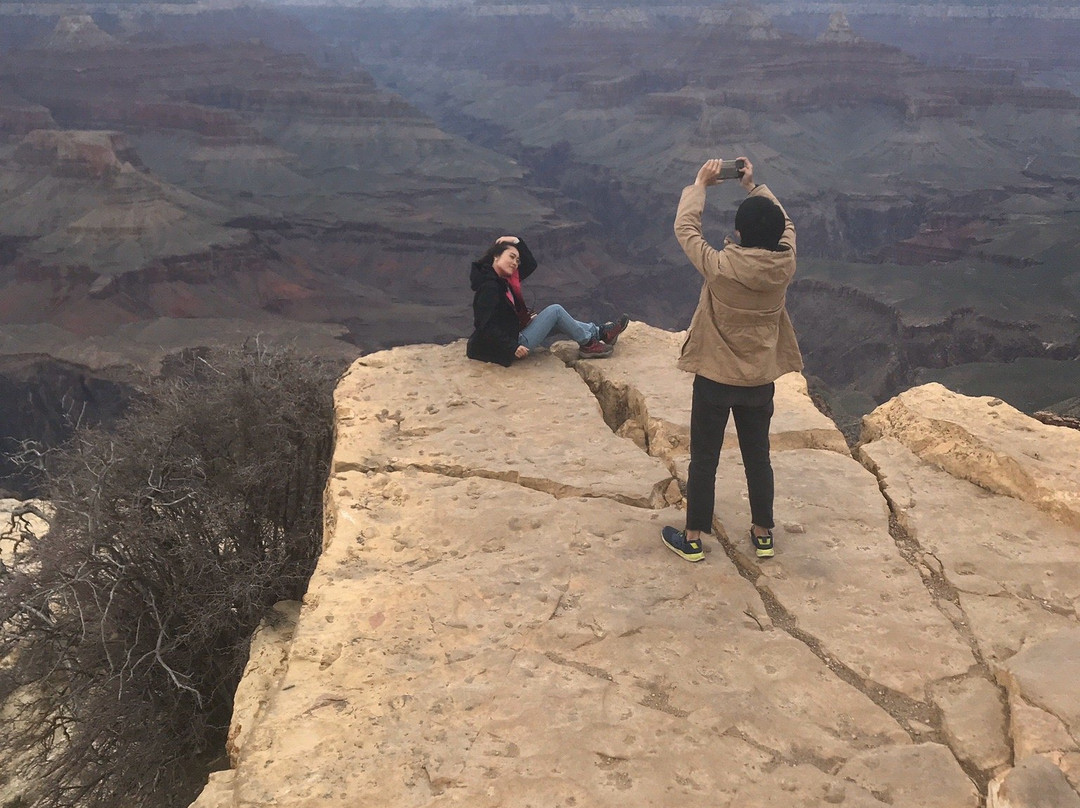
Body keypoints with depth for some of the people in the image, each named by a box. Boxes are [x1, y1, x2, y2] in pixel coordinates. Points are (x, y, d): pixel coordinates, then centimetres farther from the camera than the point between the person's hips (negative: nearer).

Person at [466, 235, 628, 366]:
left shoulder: (501, 280, 7)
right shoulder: (489, 286, -23)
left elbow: (530, 265, 15)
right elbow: (486, 326, -30)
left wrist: (517, 242, 2)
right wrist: (512, 347, -29)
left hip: (510, 338, 10)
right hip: (503, 351, -10)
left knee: (556, 322, 19)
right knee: (555, 311, -4)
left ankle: (600, 332, 28)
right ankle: (587, 343, 13)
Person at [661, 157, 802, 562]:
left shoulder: (720, 266, -23)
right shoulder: (785, 266, -12)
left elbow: (685, 228, -8)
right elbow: (784, 225, 9)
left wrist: (700, 184, 3)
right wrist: (753, 185, 14)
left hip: (715, 378, -3)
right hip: (760, 380, 4)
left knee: (703, 459, 10)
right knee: (758, 457, 18)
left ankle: (693, 539, 21)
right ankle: (763, 534, 30)